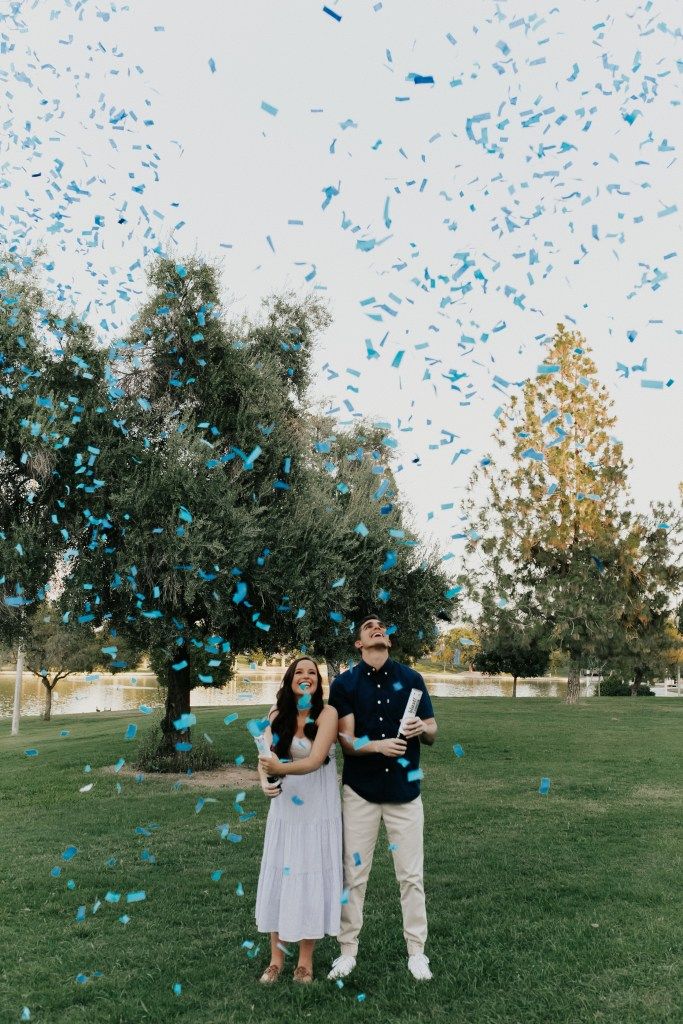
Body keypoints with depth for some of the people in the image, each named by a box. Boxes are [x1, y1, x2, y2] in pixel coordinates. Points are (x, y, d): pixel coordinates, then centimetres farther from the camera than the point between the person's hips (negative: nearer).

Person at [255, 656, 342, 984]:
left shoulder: (326, 713, -11)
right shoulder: (278, 713, 1)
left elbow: (315, 760, -20)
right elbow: (265, 754, -6)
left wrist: (281, 768, -36)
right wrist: (265, 781, -27)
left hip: (318, 809, -3)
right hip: (284, 806, 3)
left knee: (310, 879, 3)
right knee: (278, 877, 7)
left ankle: (305, 960, 18)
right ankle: (276, 958, 21)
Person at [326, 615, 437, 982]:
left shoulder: (411, 679, 1)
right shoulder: (344, 684, -2)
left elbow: (432, 732, 5)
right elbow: (346, 740, -6)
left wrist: (422, 728, -18)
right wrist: (378, 745, -25)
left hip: (404, 789, 1)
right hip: (360, 790, 0)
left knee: (411, 875, 8)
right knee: (354, 874, 8)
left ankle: (416, 951, 23)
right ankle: (348, 950, 23)